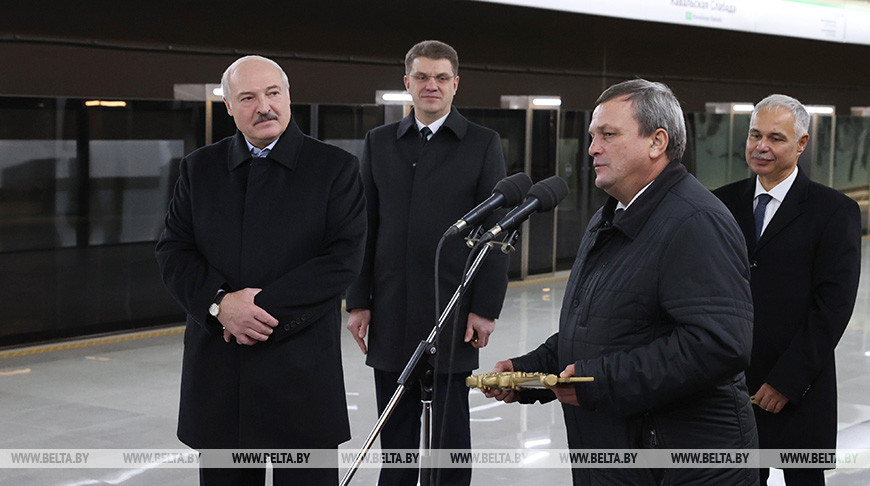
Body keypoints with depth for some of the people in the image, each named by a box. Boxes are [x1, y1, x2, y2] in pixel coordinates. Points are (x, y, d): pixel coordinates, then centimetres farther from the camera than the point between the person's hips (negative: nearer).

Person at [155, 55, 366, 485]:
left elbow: (344, 257, -9)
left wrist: (267, 307, -15)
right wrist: (220, 302, -13)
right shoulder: (199, 168, 10)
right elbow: (173, 251, 5)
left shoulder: (335, 168, 0)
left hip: (303, 369, -3)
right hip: (217, 368, 3)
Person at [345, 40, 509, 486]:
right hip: (390, 314, 3)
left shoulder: (483, 144, 1)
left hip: (453, 315, -3)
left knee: (449, 429, 4)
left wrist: (486, 307, -7)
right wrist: (358, 301, 3)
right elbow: (364, 228, 9)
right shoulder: (378, 143, 10)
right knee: (395, 432, 10)